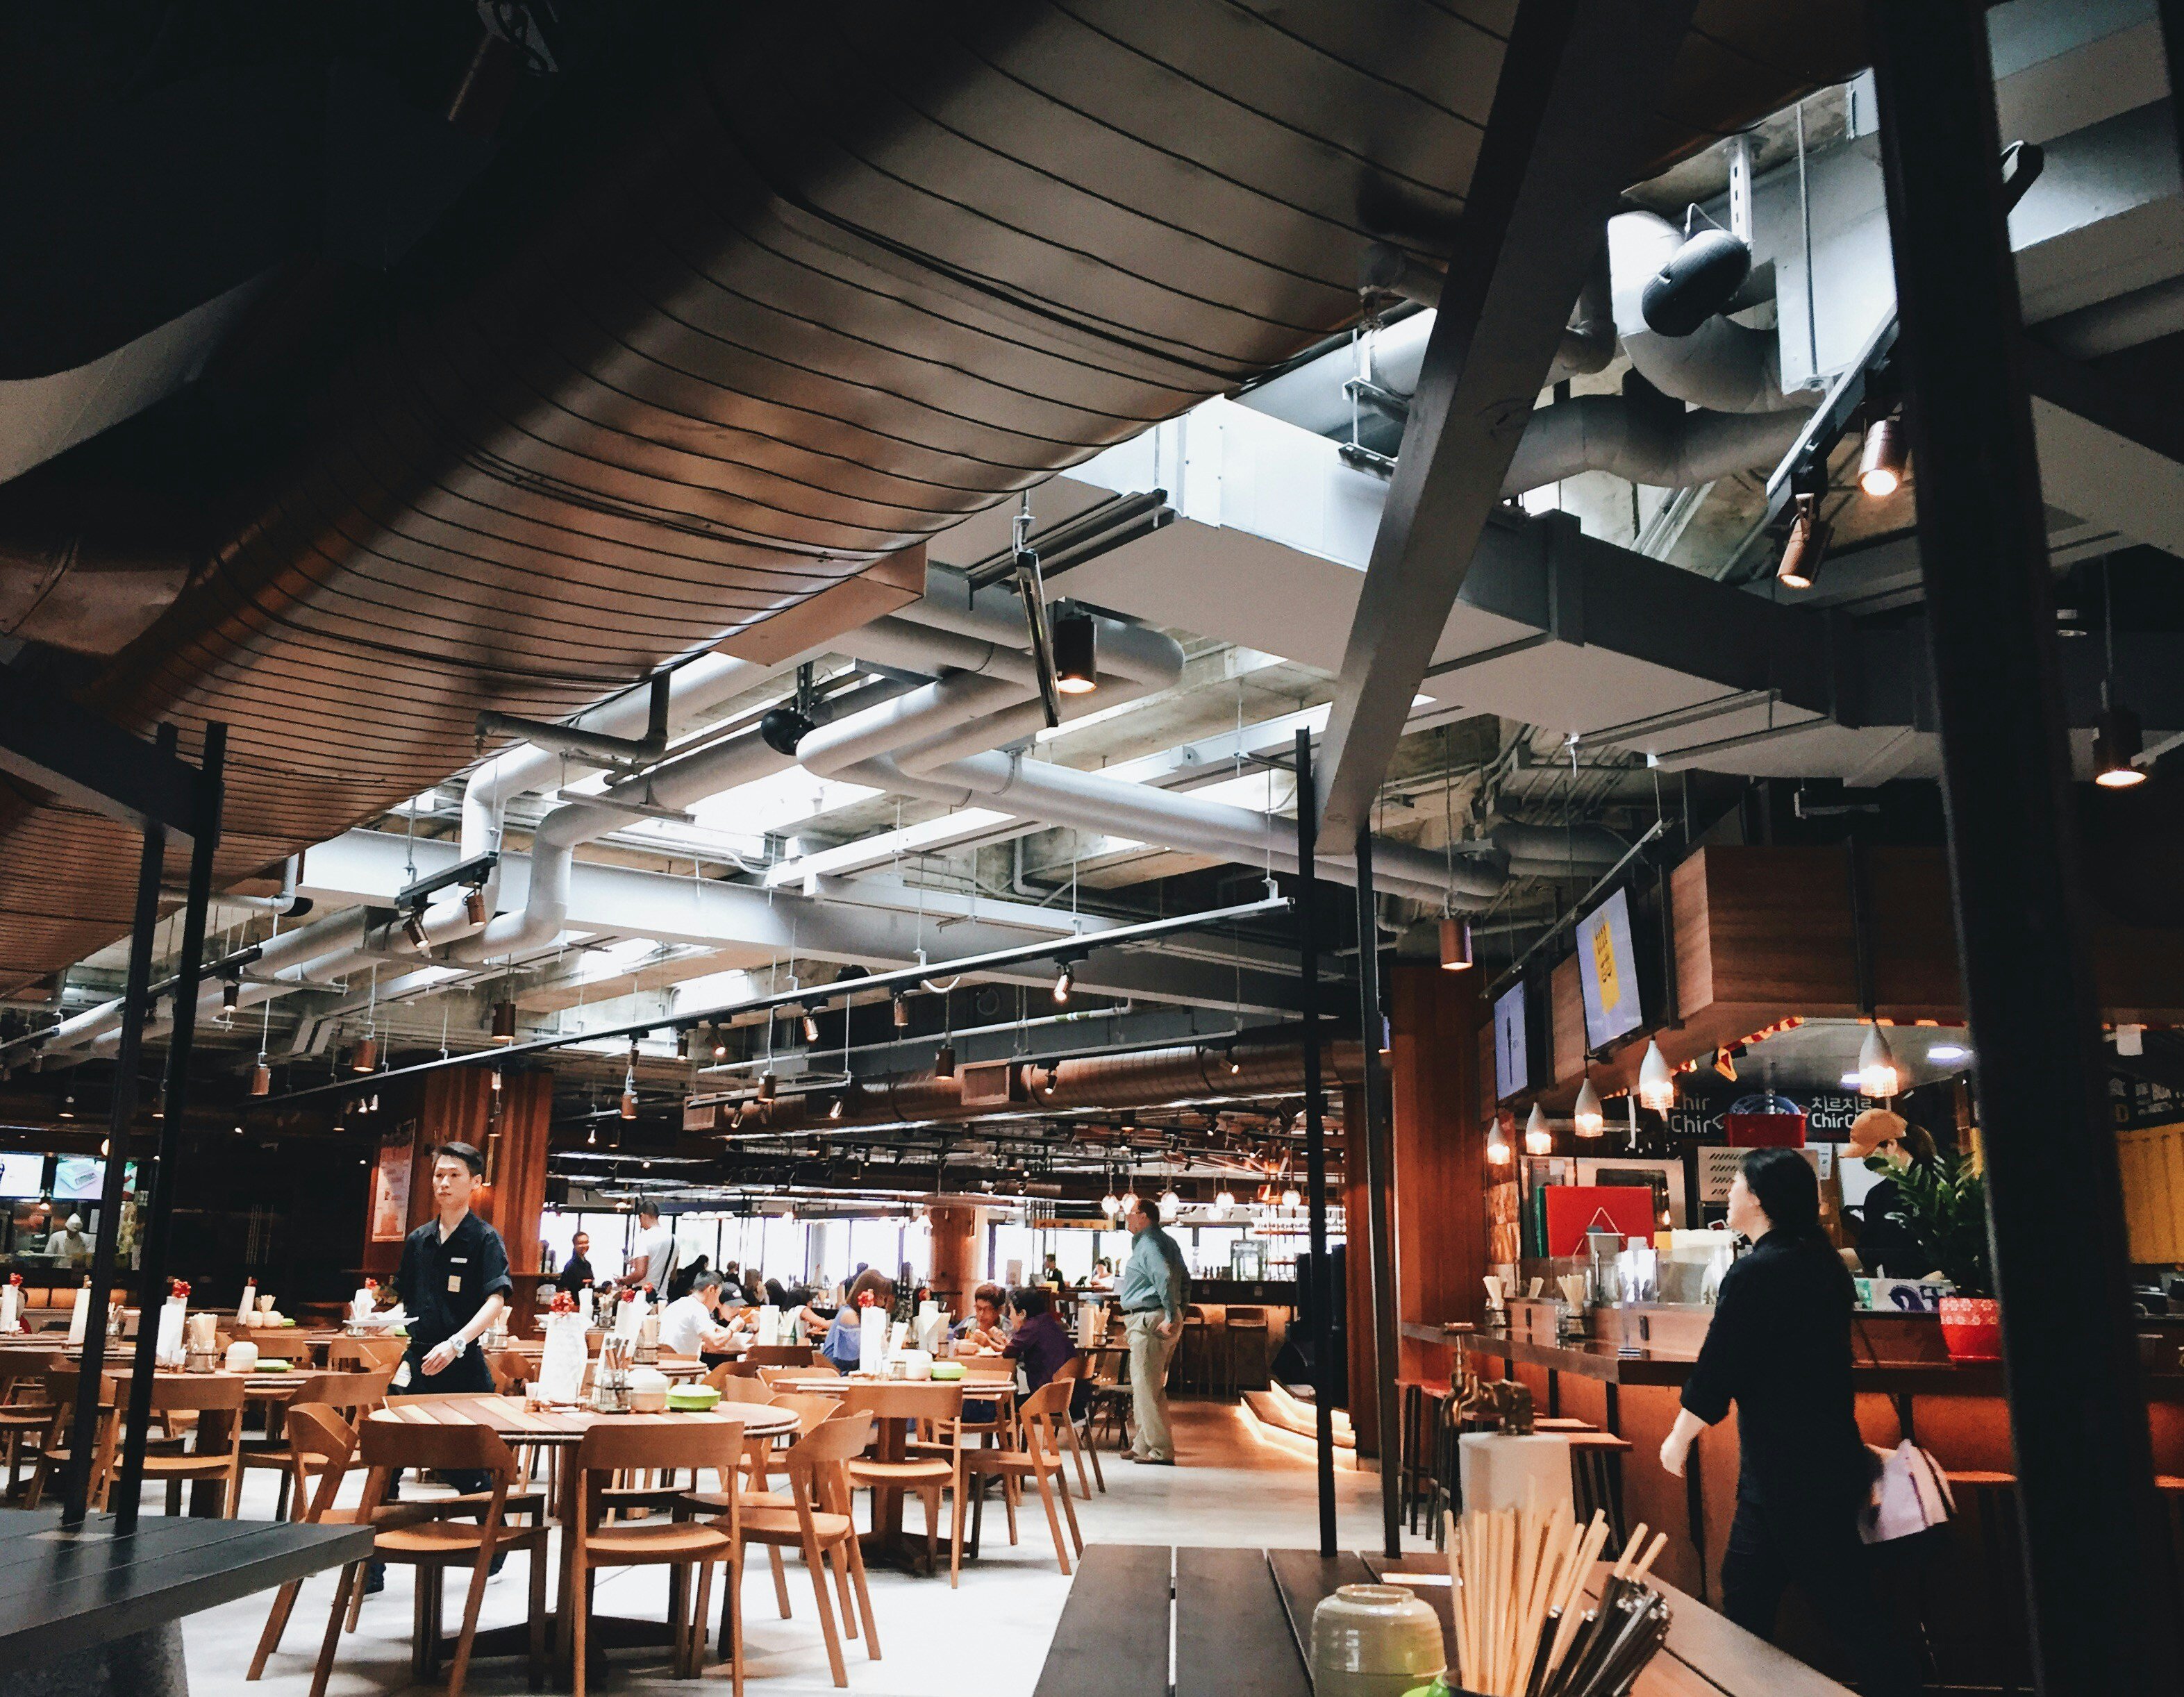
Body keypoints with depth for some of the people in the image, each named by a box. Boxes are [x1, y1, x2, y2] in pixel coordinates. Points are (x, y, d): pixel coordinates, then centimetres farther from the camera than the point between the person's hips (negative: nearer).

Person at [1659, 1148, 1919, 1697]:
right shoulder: (1823, 1264, 6)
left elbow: (1717, 1369, -16)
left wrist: (1679, 1437, -3)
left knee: (1845, 1603, -1)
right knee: (1745, 1587, 18)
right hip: (1833, 1460, 9)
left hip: (1787, 1472, -9)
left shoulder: (1756, 1272, -20)